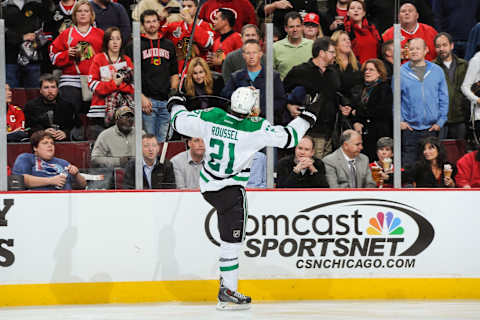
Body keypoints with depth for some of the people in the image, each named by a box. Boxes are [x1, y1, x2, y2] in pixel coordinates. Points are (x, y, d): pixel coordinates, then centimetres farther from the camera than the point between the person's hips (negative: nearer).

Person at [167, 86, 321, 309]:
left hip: (208, 186, 6)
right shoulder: (256, 129, -20)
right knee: (232, 240, -2)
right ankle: (227, 293, -1)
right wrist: (307, 117, 1)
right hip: (230, 191, -6)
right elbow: (288, 137, -14)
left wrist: (177, 105, 28)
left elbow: (180, 122, 7)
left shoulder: (211, 117, -8)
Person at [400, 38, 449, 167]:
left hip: (431, 128, 2)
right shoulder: (401, 72, 1)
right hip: (409, 129, -2)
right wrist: (399, 121, -5)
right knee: (408, 166, -3)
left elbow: (444, 99, 9)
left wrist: (440, 121, 1)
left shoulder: (437, 71, 6)